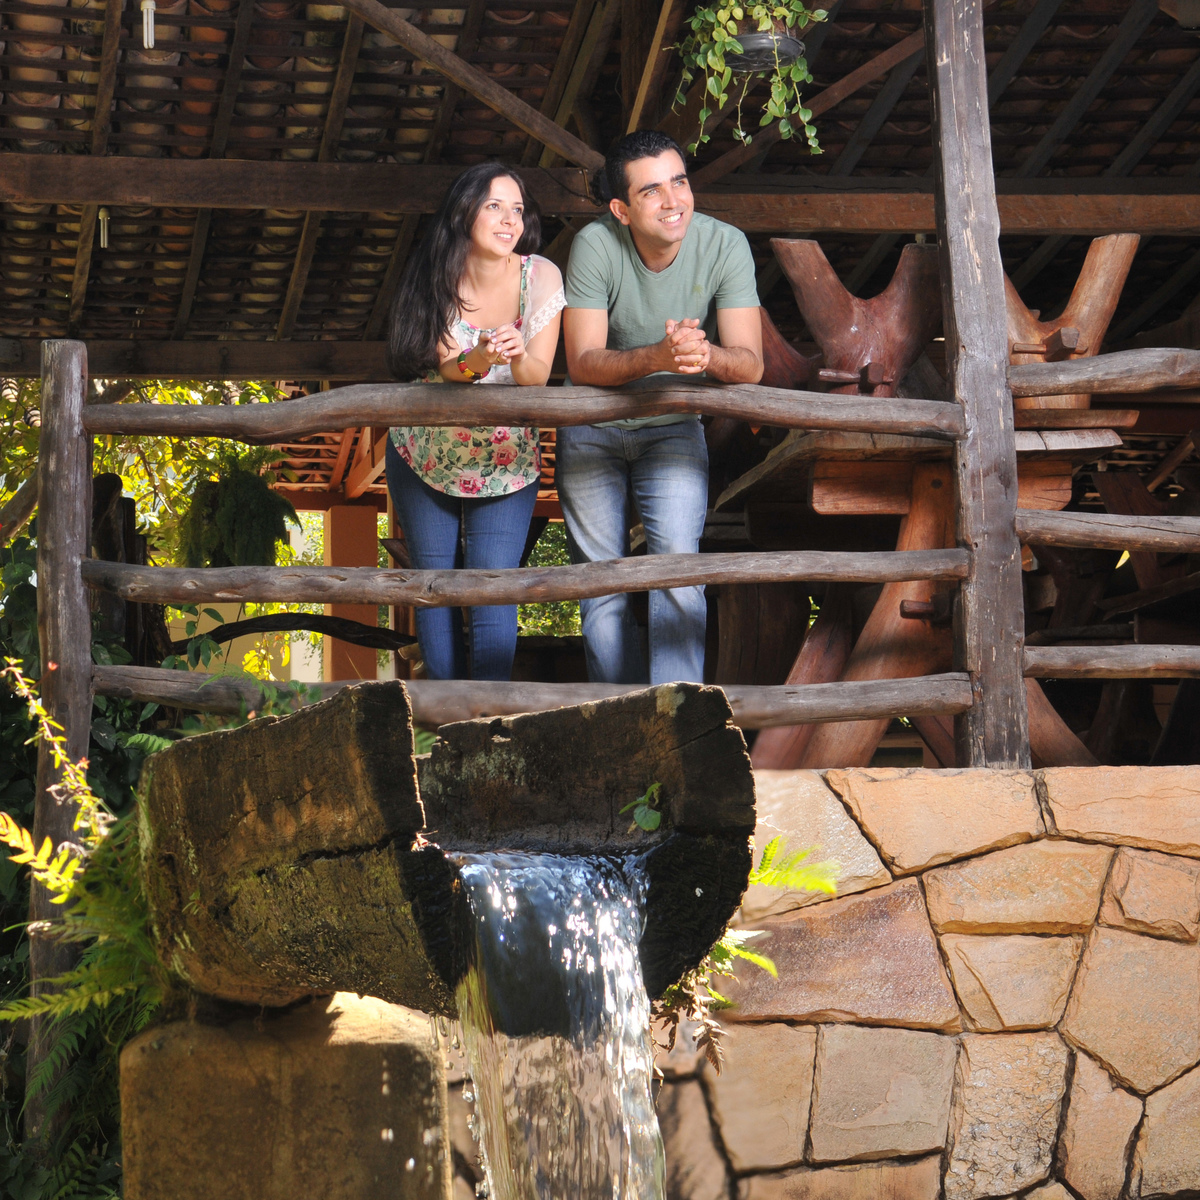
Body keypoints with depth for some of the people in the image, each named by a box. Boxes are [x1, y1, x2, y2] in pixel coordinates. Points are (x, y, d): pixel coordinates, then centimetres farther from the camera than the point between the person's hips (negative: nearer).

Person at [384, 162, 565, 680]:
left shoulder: (540, 276, -13)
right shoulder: (437, 280, -12)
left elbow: (538, 377, -13)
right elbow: (442, 370, -18)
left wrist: (519, 356, -36)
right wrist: (479, 361, -41)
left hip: (506, 461, -1)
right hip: (426, 457, 1)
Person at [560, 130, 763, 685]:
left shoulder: (725, 246, -17)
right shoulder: (596, 245, -21)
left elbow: (750, 365, -20)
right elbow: (582, 363, -24)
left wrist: (705, 356, -43)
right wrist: (656, 357, -43)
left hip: (673, 426, 0)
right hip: (592, 429, 0)